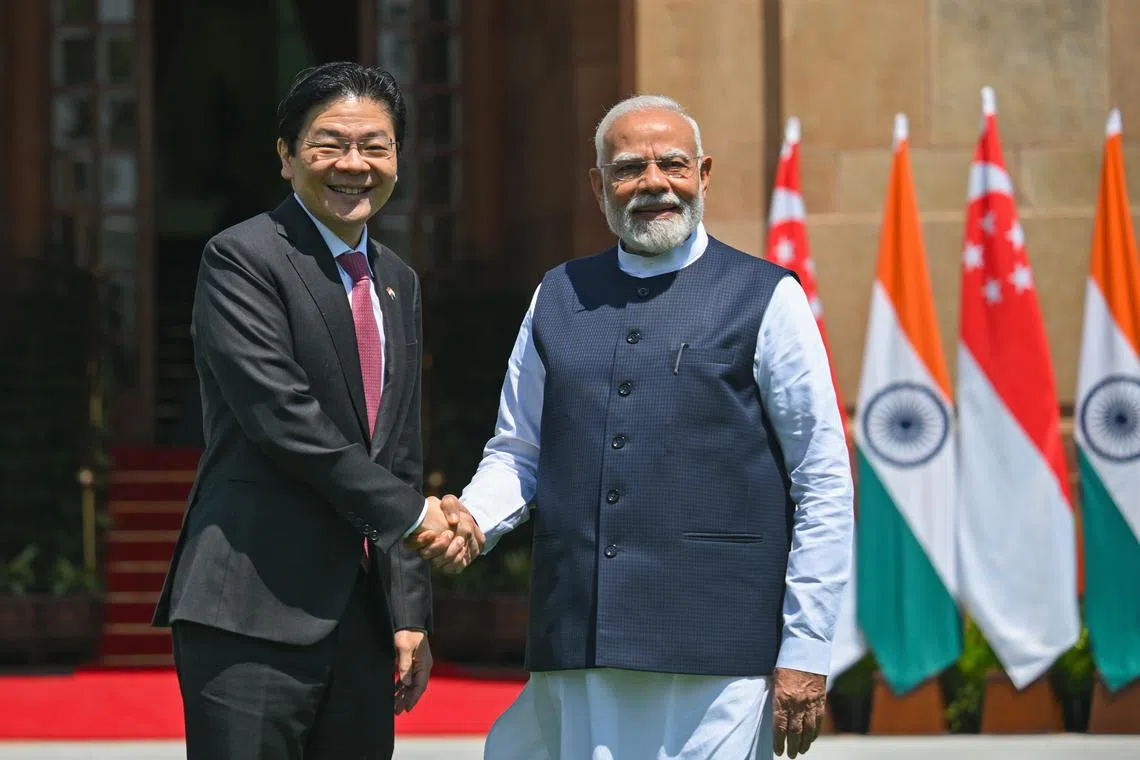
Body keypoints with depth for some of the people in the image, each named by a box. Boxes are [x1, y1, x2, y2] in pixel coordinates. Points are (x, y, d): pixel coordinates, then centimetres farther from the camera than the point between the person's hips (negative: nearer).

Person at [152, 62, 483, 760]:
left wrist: (412, 613, 13)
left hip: (363, 617, 7)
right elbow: (281, 416, -15)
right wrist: (410, 512, -10)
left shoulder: (398, 283, 19)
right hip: (253, 611, -7)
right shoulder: (242, 259, -4)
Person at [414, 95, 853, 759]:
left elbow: (824, 485, 0)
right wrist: (470, 517, -4)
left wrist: (805, 653, -4)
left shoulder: (766, 298, 1)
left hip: (718, 655, -3)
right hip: (580, 653, 4)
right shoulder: (558, 298, 14)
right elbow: (517, 451, 19)